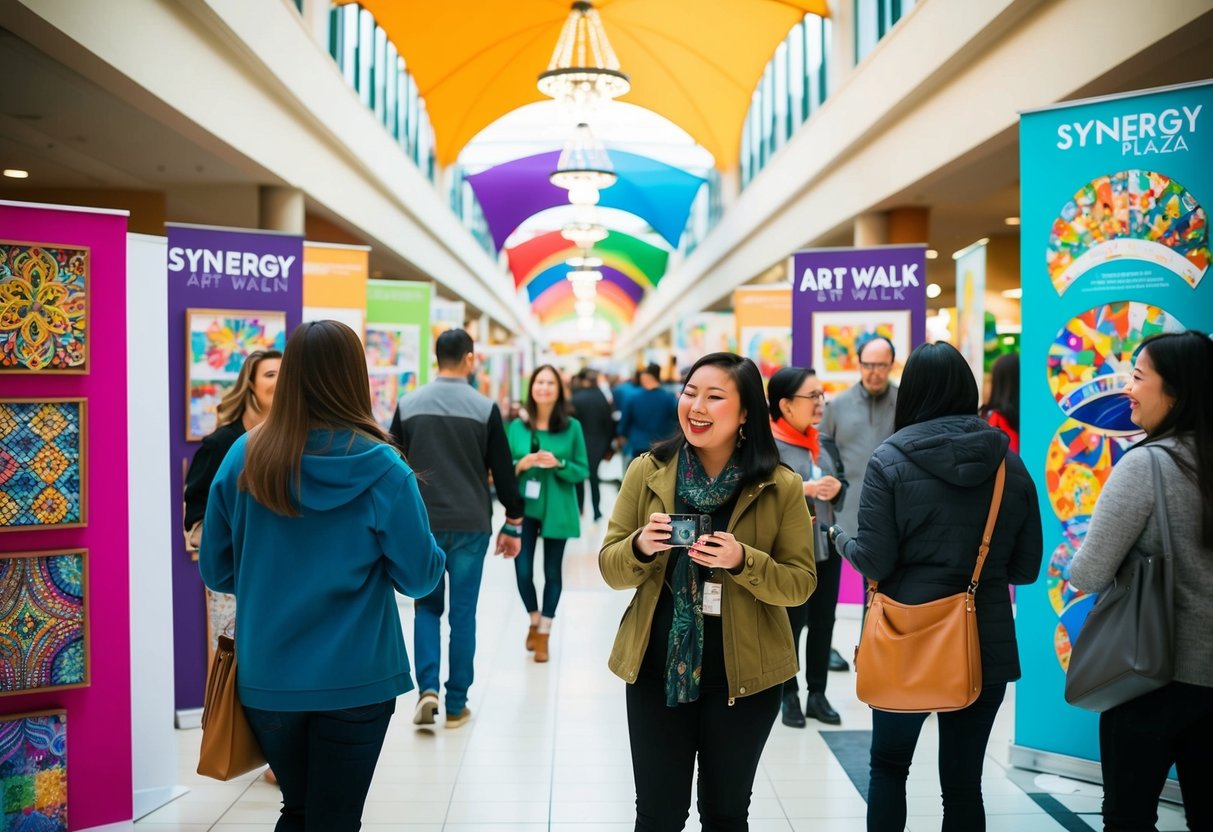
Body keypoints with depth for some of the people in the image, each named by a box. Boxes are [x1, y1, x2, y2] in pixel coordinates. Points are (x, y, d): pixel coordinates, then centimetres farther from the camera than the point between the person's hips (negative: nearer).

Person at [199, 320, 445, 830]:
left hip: (266, 677, 3)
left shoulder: (245, 457, -6)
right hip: (355, 680, -3)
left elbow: (216, 571, 3)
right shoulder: (382, 468, -14)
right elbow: (419, 578, -9)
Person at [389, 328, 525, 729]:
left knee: (427, 606, 16)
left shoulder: (408, 405, 2)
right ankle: (457, 704, 12)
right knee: (463, 613, 7)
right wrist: (513, 524, 9)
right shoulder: (485, 408, -4)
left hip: (422, 523, 1)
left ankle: (428, 688, 1)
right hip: (471, 526, -1)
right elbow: (503, 471, -1)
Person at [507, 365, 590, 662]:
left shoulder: (572, 427, -3)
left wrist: (558, 464, -18)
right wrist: (521, 464, -15)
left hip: (557, 510, -1)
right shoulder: (517, 427, 1)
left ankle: (544, 633, 24)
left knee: (552, 572, 7)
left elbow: (582, 470, -1)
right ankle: (534, 621, 30)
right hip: (524, 509, 1)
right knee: (523, 571, 0)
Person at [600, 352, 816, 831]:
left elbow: (800, 584, -6)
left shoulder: (782, 487, -7)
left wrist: (742, 561, -24)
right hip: (657, 669, 1)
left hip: (745, 674, 0)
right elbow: (611, 570, 0)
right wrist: (640, 546, -21)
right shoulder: (647, 472, -3)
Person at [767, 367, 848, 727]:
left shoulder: (825, 442, 9)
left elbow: (844, 481, 15)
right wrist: (801, 490, -26)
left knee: (823, 621, 11)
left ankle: (818, 693, 23)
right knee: (790, 622, 5)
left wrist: (837, 488, -8)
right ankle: (789, 696, 19)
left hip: (826, 544, 6)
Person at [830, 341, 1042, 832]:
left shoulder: (890, 459, -10)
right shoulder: (1010, 464, 1)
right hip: (986, 645, 3)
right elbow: (1026, 568, 4)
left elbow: (874, 562, -12)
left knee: (889, 765, 17)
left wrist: (840, 539, 7)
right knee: (964, 780, 11)